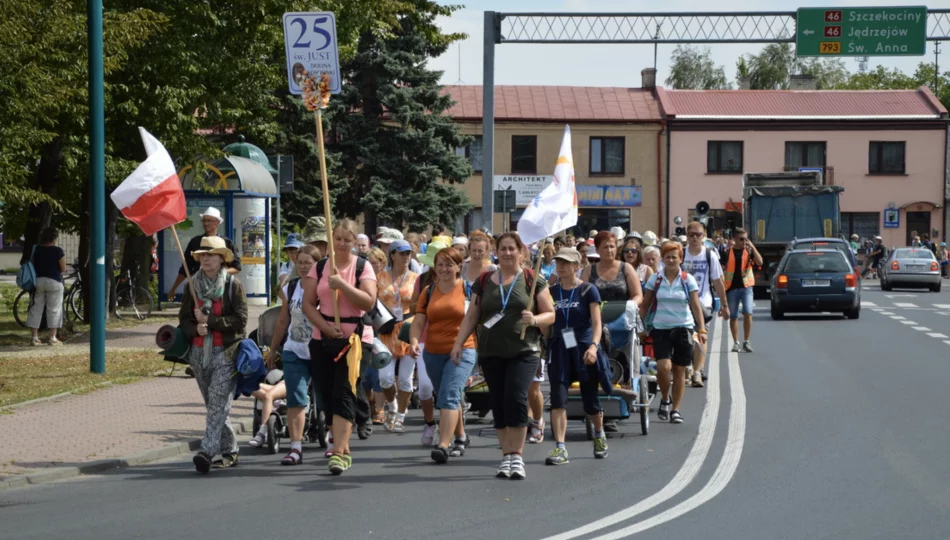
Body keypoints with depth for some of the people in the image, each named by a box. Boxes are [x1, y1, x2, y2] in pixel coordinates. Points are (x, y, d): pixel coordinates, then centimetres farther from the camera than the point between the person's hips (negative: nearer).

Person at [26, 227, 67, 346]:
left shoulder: (35, 249, 3)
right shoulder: (58, 251, -9)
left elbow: (32, 265, 7)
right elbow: (63, 269, -6)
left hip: (37, 281, 4)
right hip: (54, 282, -4)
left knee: (36, 309, 8)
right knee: (54, 310, 3)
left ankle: (34, 337, 6)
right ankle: (53, 338, 1)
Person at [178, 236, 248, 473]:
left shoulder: (233, 285, -3)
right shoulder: (192, 286, 10)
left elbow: (240, 320, -9)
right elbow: (184, 319, 9)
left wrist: (209, 321, -12)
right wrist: (196, 329, -13)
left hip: (225, 351, -5)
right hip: (199, 351, 6)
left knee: (218, 401, -17)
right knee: (213, 404, 10)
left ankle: (207, 451, -27)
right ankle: (229, 451, 20)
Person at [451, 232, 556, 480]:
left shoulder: (533, 280, 4)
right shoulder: (484, 282, 12)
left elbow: (550, 314, 4)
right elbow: (471, 316, 14)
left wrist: (535, 320, -16)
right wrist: (459, 343, 5)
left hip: (523, 351, -3)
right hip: (491, 353, 3)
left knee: (516, 398, -16)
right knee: (498, 404, 2)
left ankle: (517, 456, -10)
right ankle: (507, 456, 10)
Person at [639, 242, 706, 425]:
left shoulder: (688, 280, 2)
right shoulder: (655, 280, 4)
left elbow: (696, 306, 0)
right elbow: (644, 306, 8)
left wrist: (701, 329, -9)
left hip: (683, 328, 0)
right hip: (661, 329, 0)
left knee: (679, 370, 4)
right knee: (663, 366, -17)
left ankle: (675, 409, 14)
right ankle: (665, 400, 8)